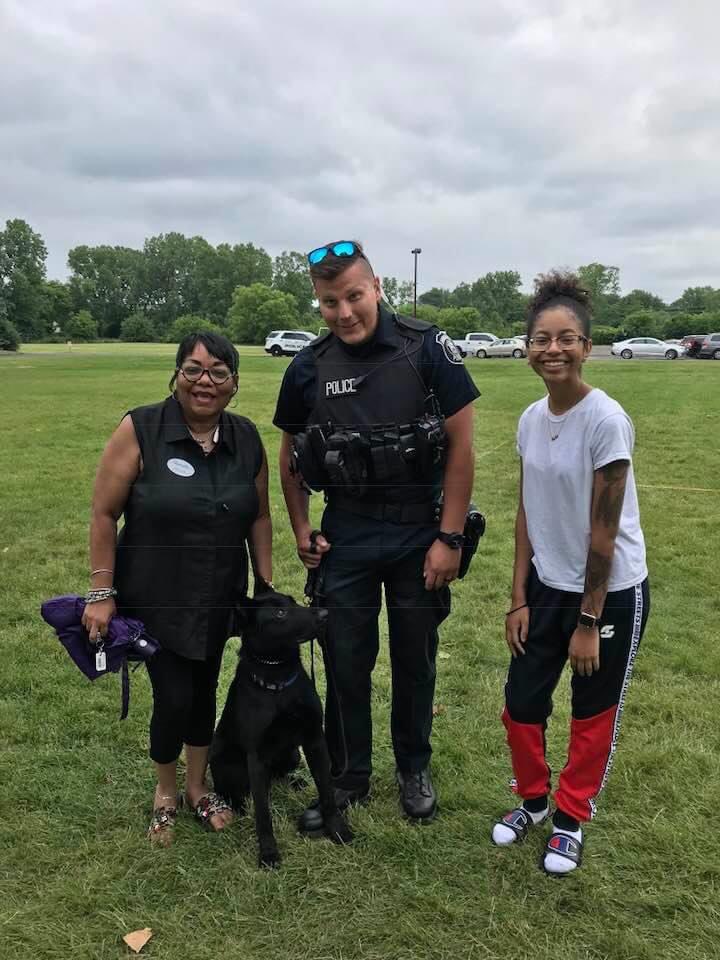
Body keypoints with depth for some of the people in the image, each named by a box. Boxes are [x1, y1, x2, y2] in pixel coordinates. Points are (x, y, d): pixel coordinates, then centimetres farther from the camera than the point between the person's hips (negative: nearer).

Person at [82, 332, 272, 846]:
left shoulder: (246, 438, -4)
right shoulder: (140, 430, -16)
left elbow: (259, 517, 5)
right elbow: (104, 515, -11)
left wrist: (267, 587, 5)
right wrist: (101, 595, -11)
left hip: (219, 599, 4)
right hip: (154, 597, -3)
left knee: (204, 691, 15)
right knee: (174, 697, -1)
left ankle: (198, 788, 40)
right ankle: (165, 794, 29)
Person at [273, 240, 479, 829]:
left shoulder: (428, 349, -12)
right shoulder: (309, 367, -4)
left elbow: (461, 445, -10)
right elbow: (291, 454, 9)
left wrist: (450, 538, -12)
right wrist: (301, 530, 3)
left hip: (419, 533, -1)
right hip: (346, 538, 2)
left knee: (415, 659, 13)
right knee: (345, 663, 9)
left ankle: (415, 768, 36)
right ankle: (349, 778, 29)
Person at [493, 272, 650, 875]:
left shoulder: (606, 421, -20)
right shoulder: (532, 418, -1)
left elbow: (603, 533, -18)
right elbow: (528, 513, 3)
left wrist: (589, 622, -13)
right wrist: (519, 599, 2)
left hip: (611, 593, -5)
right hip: (548, 586, 5)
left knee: (593, 714, 13)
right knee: (521, 703, 11)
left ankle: (571, 820, 36)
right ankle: (532, 800, 38)